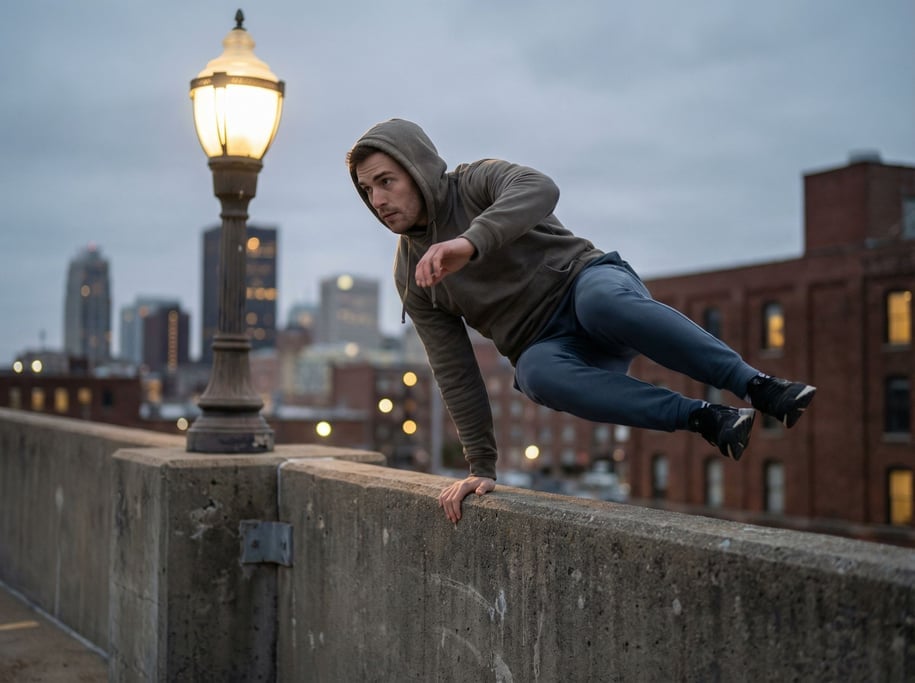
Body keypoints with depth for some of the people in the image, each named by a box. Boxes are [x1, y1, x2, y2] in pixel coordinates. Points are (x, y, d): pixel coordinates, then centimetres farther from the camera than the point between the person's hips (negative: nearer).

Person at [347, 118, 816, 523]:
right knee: (536, 375, -34)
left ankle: (758, 388, -32)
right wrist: (481, 468, 4)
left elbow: (539, 190, -28)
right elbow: (454, 372, 9)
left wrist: (470, 242, -45)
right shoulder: (411, 279, 9)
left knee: (602, 302, -39)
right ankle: (704, 419, -30)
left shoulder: (478, 182, -3)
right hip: (548, 346, 3)